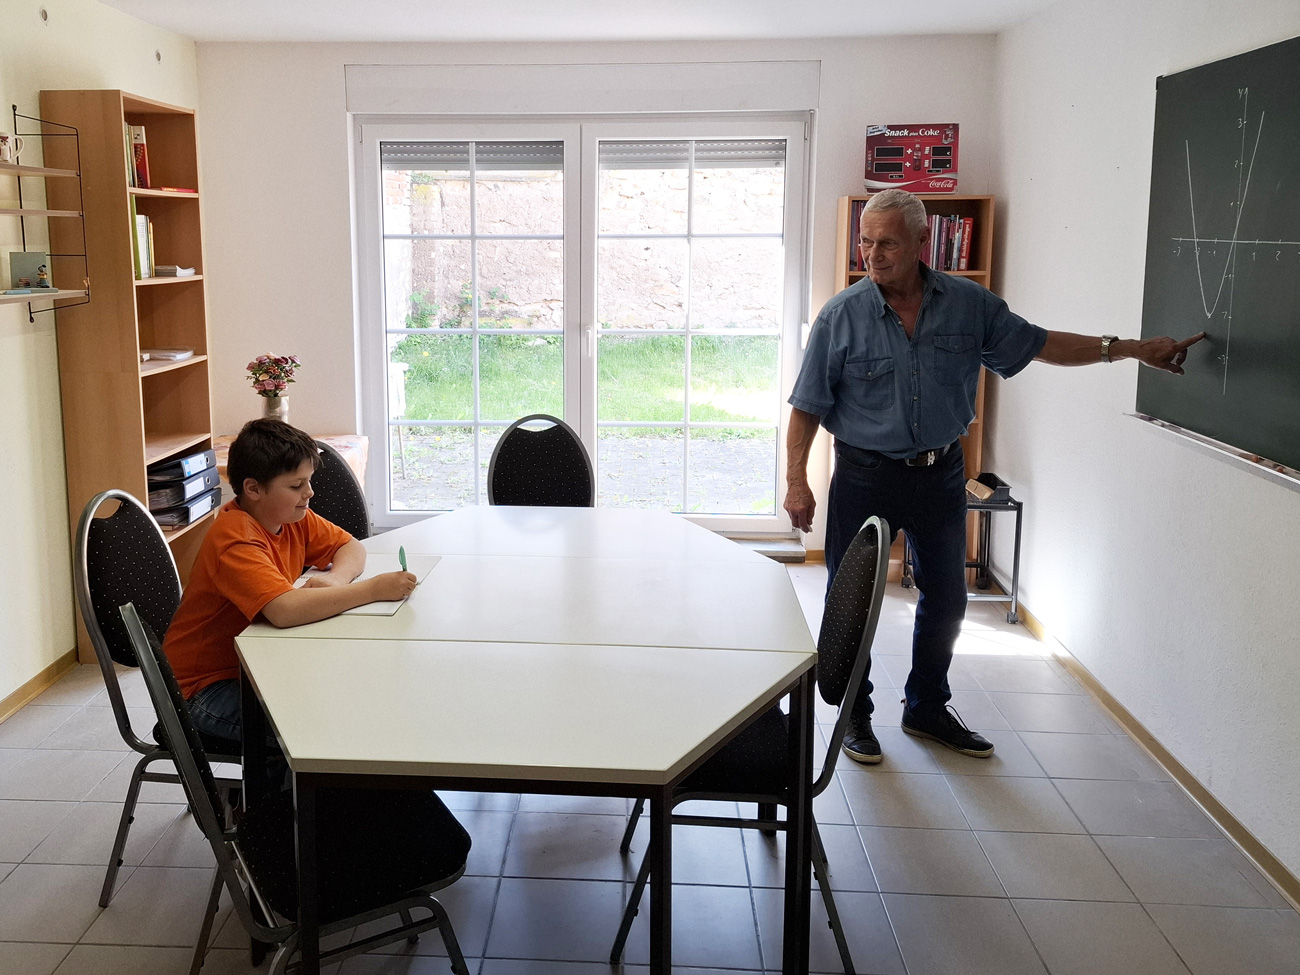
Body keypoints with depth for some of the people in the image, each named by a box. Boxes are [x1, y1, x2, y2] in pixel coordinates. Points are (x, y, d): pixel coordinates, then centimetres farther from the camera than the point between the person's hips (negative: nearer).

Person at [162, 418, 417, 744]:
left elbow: (351, 547, 8)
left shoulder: (293, 517, -1)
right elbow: (285, 610, -42)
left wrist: (336, 577, -16)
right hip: (208, 687, -8)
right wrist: (373, 589, -36)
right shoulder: (235, 540, -28)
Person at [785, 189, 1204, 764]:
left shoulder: (970, 305, -3)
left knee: (945, 599, 14)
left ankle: (927, 708, 34)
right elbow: (807, 407, -7)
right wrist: (796, 481, -13)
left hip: (941, 473, 3)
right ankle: (855, 714, 23)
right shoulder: (841, 316, -11)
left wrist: (1131, 349, 4)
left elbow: (1039, 345, 7)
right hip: (865, 477, -3)